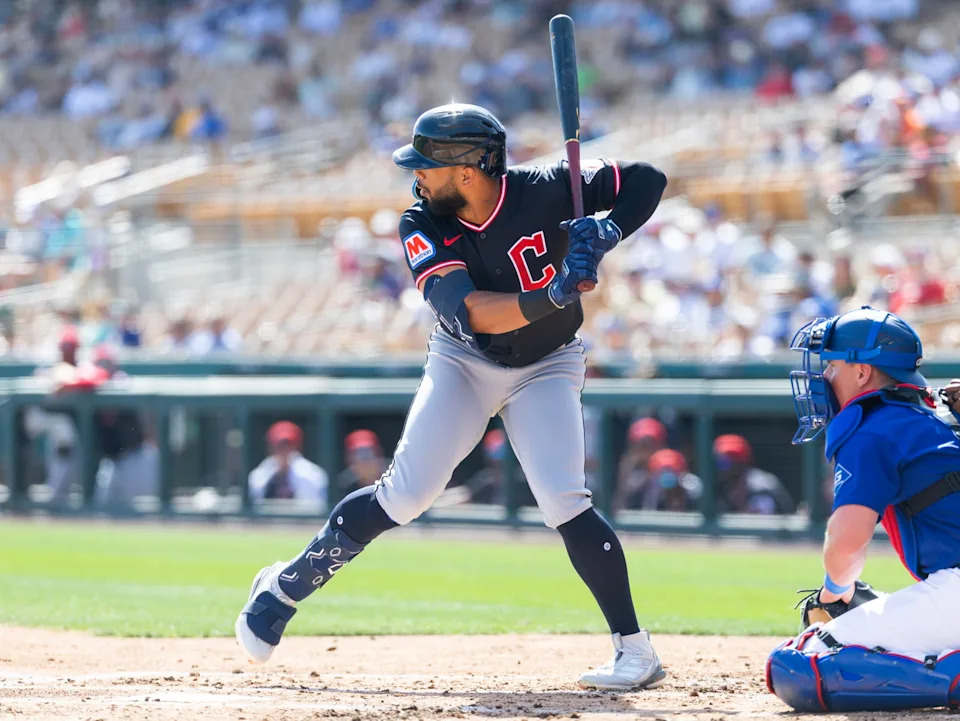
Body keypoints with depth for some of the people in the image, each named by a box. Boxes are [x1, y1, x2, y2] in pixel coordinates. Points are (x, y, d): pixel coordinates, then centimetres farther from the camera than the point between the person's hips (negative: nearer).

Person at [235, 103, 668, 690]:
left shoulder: (546, 191, -24)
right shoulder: (424, 228, -21)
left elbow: (648, 179, -15)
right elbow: (470, 311, -36)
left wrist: (607, 231, -33)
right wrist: (551, 296, -51)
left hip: (545, 368, -1)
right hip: (464, 361, 1)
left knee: (565, 504, -19)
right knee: (404, 495, -7)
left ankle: (636, 649, -13)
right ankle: (289, 584, 12)